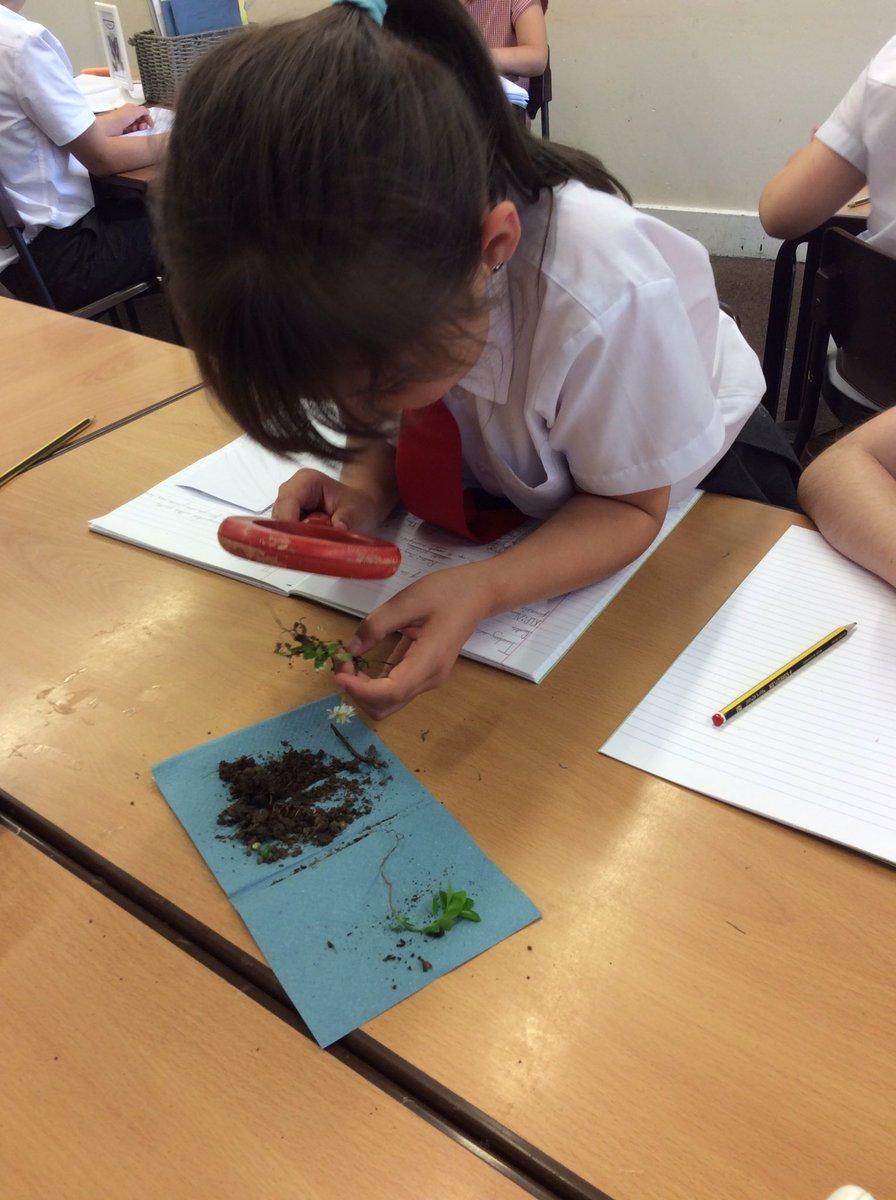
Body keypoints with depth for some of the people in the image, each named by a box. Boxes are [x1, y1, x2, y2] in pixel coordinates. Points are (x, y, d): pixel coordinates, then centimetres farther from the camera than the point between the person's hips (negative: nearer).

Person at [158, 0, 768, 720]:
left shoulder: (604, 297, -43)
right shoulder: (354, 272, -28)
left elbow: (630, 505, -28)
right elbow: (393, 424, -9)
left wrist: (483, 590, -45)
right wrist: (366, 493, -33)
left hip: (682, 480, -5)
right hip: (505, 472, 6)